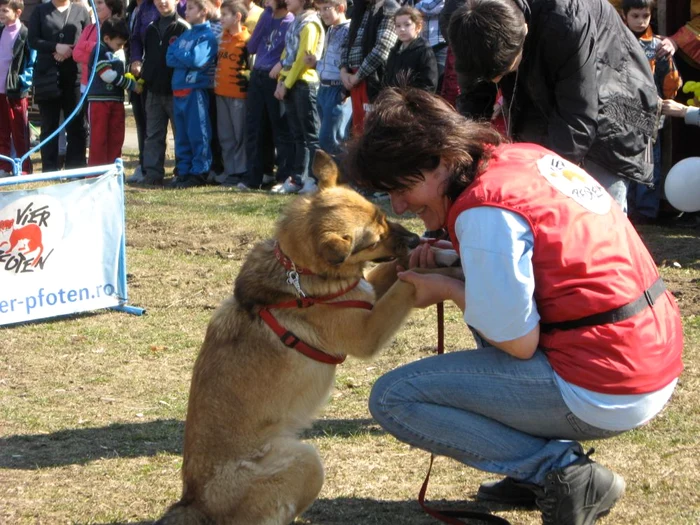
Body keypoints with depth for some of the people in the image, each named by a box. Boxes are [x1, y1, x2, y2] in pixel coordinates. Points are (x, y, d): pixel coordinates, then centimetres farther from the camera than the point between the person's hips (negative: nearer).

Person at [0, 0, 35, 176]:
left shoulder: (25, 34, -10)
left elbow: (32, 62, -9)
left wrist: (23, 82, -15)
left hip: (16, 91, -6)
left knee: (20, 133, 1)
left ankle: (24, 169, 7)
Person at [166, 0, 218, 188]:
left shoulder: (207, 36, -5)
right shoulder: (185, 35, 17)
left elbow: (195, 60, -18)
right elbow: (170, 59, 8)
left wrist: (177, 53, -2)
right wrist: (186, 59, -10)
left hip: (196, 90, -7)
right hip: (179, 90, 7)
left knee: (197, 134, -4)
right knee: (182, 135, 9)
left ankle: (199, 173, -1)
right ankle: (184, 171, 14)